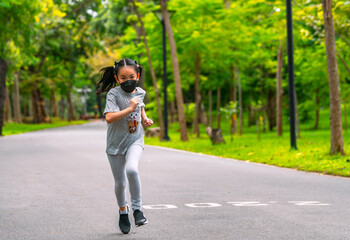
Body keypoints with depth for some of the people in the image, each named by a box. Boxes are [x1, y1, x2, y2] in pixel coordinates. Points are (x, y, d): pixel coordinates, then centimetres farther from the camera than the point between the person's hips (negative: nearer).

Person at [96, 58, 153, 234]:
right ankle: (123, 211, 36)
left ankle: (137, 208, -11)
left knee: (131, 169, -28)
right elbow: (109, 118, -25)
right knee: (120, 182, 9)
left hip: (135, 140, 1)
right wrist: (130, 109, -28)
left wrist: (145, 119, 8)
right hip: (116, 142, -1)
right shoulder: (114, 94, -14)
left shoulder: (140, 92, 2)